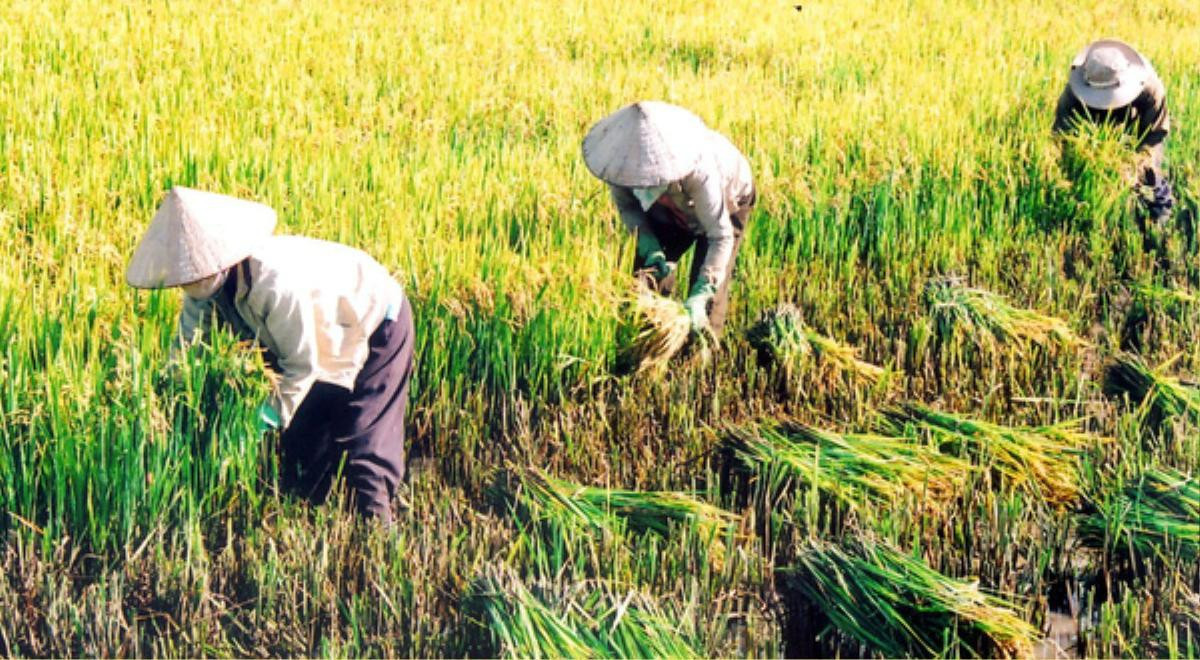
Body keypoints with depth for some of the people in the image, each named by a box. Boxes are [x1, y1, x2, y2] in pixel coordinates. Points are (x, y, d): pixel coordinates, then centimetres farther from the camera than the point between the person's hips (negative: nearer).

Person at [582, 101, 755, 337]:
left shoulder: (699, 170, -47)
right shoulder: (624, 161, -33)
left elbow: (721, 236, -40)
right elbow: (626, 205, -12)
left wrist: (700, 297, -50)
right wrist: (650, 248, -28)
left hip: (726, 202, -5)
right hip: (672, 209, 5)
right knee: (648, 273, 1)